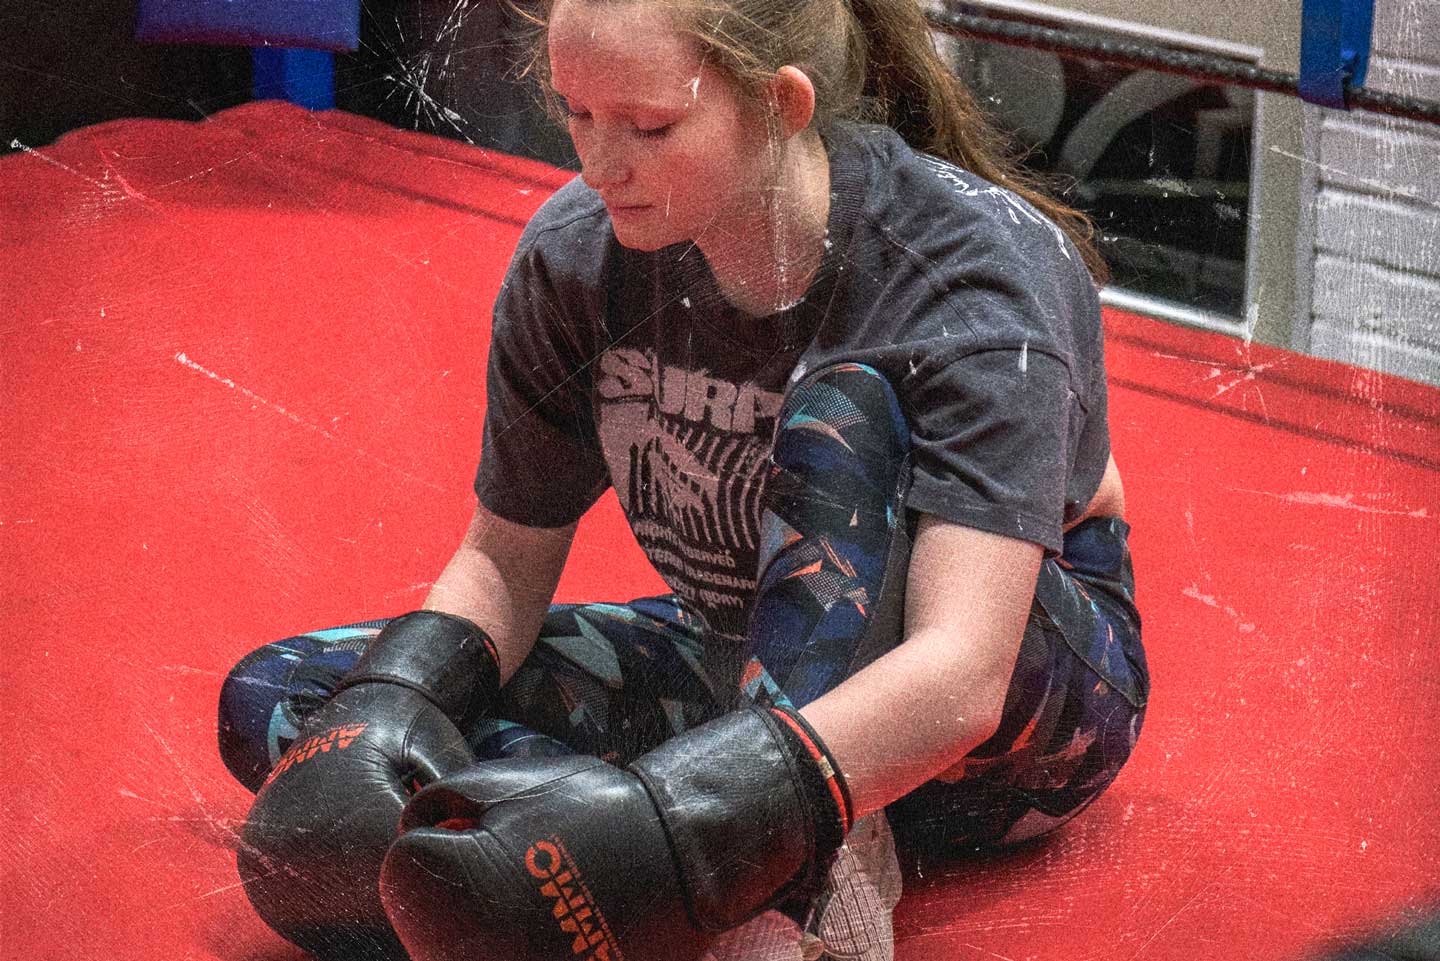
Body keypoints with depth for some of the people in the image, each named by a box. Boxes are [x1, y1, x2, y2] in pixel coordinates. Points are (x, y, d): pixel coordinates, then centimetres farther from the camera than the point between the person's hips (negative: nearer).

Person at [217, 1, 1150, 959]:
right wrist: (395, 699, -26)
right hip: (753, 667, 6)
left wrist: (667, 822, -55)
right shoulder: (580, 256, -13)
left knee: (843, 407, -35)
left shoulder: (983, 270, -28)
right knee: (274, 701, -12)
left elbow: (960, 677, -40)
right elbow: (506, 558, -3)